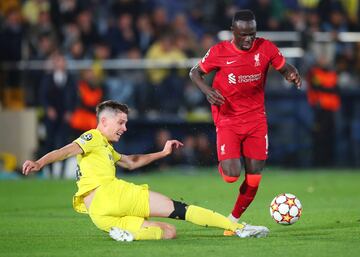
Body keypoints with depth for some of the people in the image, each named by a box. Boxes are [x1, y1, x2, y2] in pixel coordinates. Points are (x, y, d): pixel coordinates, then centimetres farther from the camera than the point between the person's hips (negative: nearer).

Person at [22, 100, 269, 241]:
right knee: (179, 209, -8)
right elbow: (65, 151, -9)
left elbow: (131, 162, 46)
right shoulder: (93, 138, 6)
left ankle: (125, 232, -23)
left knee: (169, 232, 3)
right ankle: (239, 227, -16)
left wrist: (163, 153, 44)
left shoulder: (106, 148, 34)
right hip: (108, 194, -9)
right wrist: (39, 163, -26)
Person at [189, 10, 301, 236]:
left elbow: (285, 68, 9)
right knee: (231, 175, -16)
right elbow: (195, 72, 3)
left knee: (254, 177, -1)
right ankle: (224, 164, 22)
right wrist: (207, 90, -17)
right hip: (228, 119, -3)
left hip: (256, 119, 3)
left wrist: (293, 74, -16)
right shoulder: (219, 52, -10)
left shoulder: (266, 48, -4)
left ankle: (234, 219, 19)